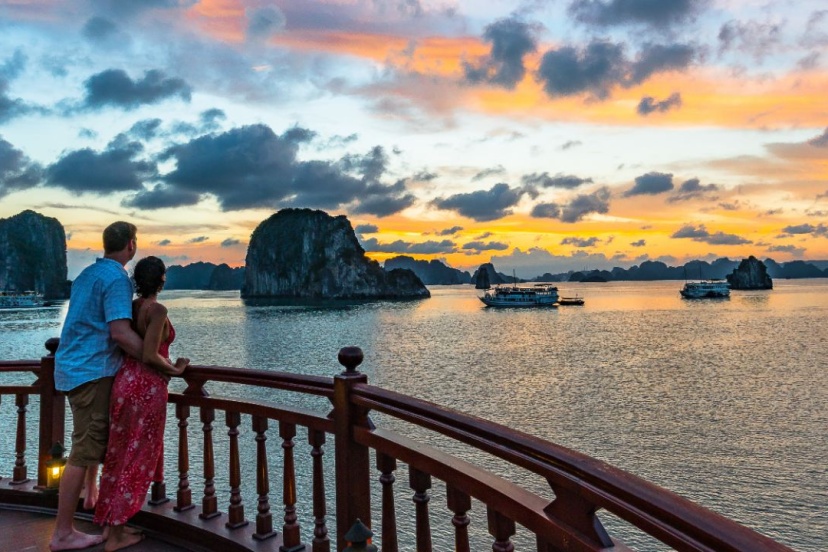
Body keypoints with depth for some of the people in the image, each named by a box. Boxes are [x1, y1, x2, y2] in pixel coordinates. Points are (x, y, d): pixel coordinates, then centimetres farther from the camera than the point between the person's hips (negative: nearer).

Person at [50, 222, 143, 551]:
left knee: (94, 435, 25)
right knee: (85, 448, -5)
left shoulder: (89, 273, 13)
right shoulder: (117, 278, -17)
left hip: (76, 365, 10)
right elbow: (121, 332, -26)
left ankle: (91, 494, 42)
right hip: (92, 370, -10)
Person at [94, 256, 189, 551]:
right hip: (146, 387, -8)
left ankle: (114, 525, 27)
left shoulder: (132, 306, 8)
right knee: (136, 460, 3)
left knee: (122, 456, 16)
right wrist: (175, 369, -4)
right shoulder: (157, 309, -15)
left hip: (126, 381, 8)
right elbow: (149, 356, -20)